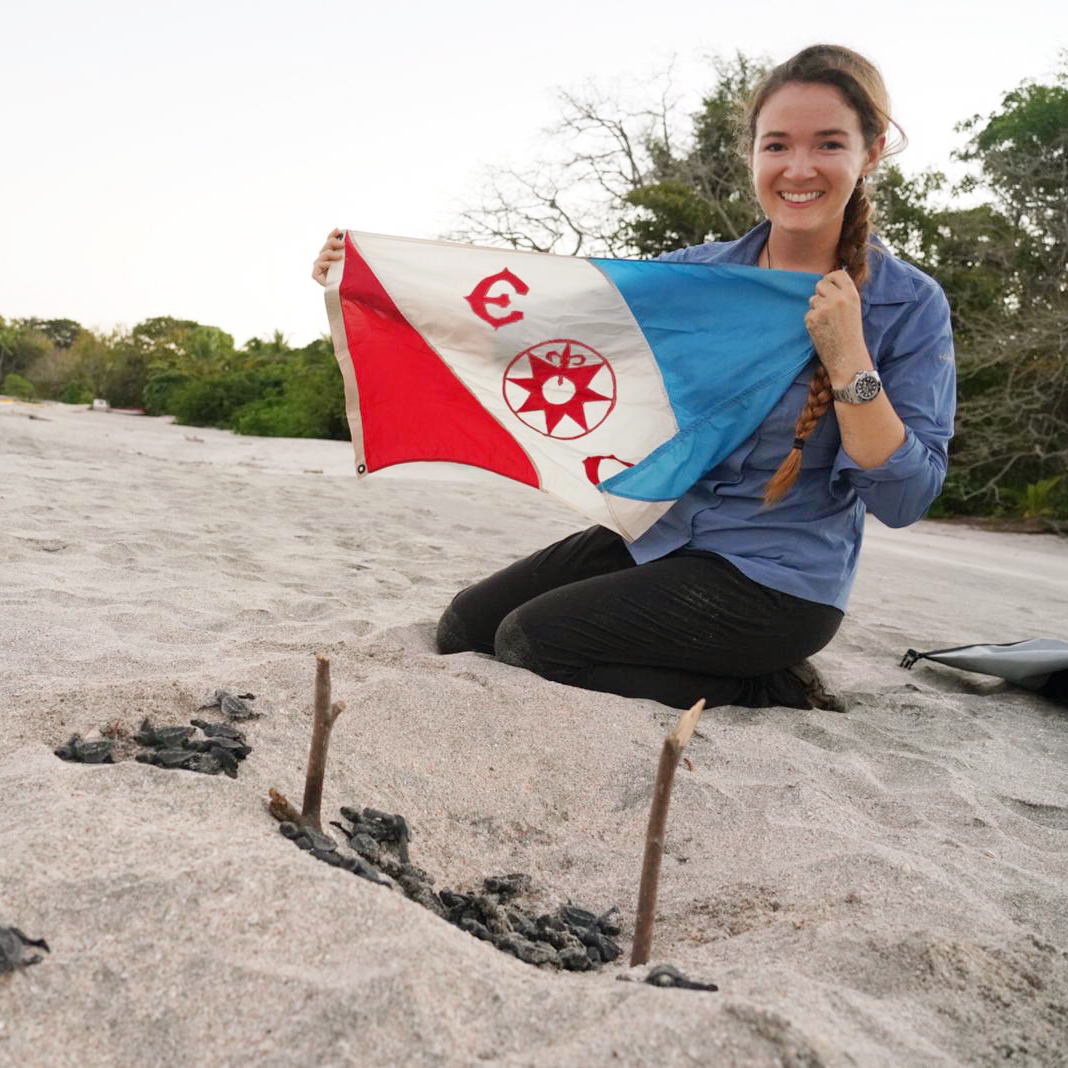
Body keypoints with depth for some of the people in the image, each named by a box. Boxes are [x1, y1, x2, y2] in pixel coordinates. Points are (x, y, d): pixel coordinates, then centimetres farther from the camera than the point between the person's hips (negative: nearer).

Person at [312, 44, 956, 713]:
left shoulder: (911, 305, -8)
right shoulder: (693, 274, 3)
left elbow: (906, 500, -12)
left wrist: (848, 361, -24)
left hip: (775, 580, -6)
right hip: (656, 533, 6)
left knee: (529, 640, -17)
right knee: (466, 628, 3)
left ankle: (753, 688, 1)